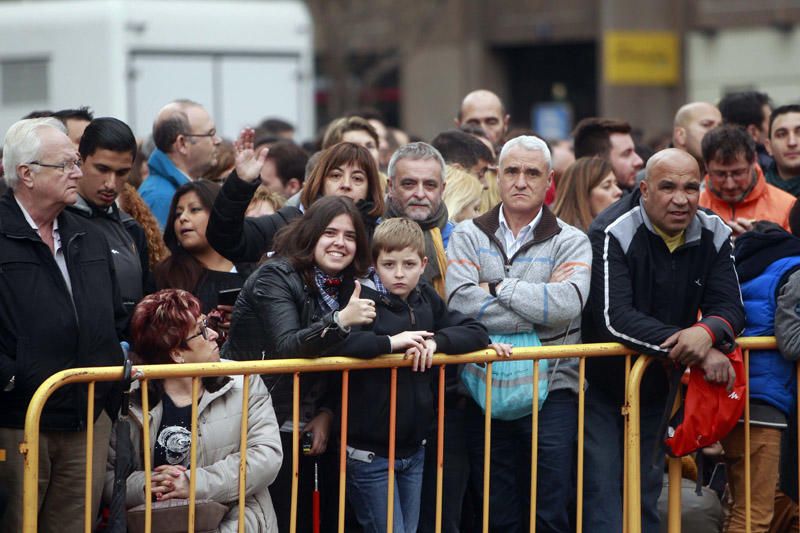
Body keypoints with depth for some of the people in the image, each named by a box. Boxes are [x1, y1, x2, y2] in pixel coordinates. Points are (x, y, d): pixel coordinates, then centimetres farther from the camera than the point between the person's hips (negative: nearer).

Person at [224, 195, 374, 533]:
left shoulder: (347, 286, 7)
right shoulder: (275, 277, -13)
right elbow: (286, 346, -28)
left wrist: (327, 413, -3)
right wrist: (341, 321, -42)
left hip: (303, 429, 7)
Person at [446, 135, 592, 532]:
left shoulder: (570, 242, 5)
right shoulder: (469, 236, 8)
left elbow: (568, 302, -16)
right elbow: (461, 301, -11)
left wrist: (499, 287, -10)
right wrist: (540, 313, -11)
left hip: (551, 389, -1)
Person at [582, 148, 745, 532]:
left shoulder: (713, 234, -4)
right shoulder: (613, 233, -21)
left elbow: (730, 308, -8)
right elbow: (615, 320, -30)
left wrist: (708, 331, -34)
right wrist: (699, 352, -35)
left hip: (657, 387, 5)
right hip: (601, 383, -5)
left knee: (646, 496, 14)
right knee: (602, 500, -10)